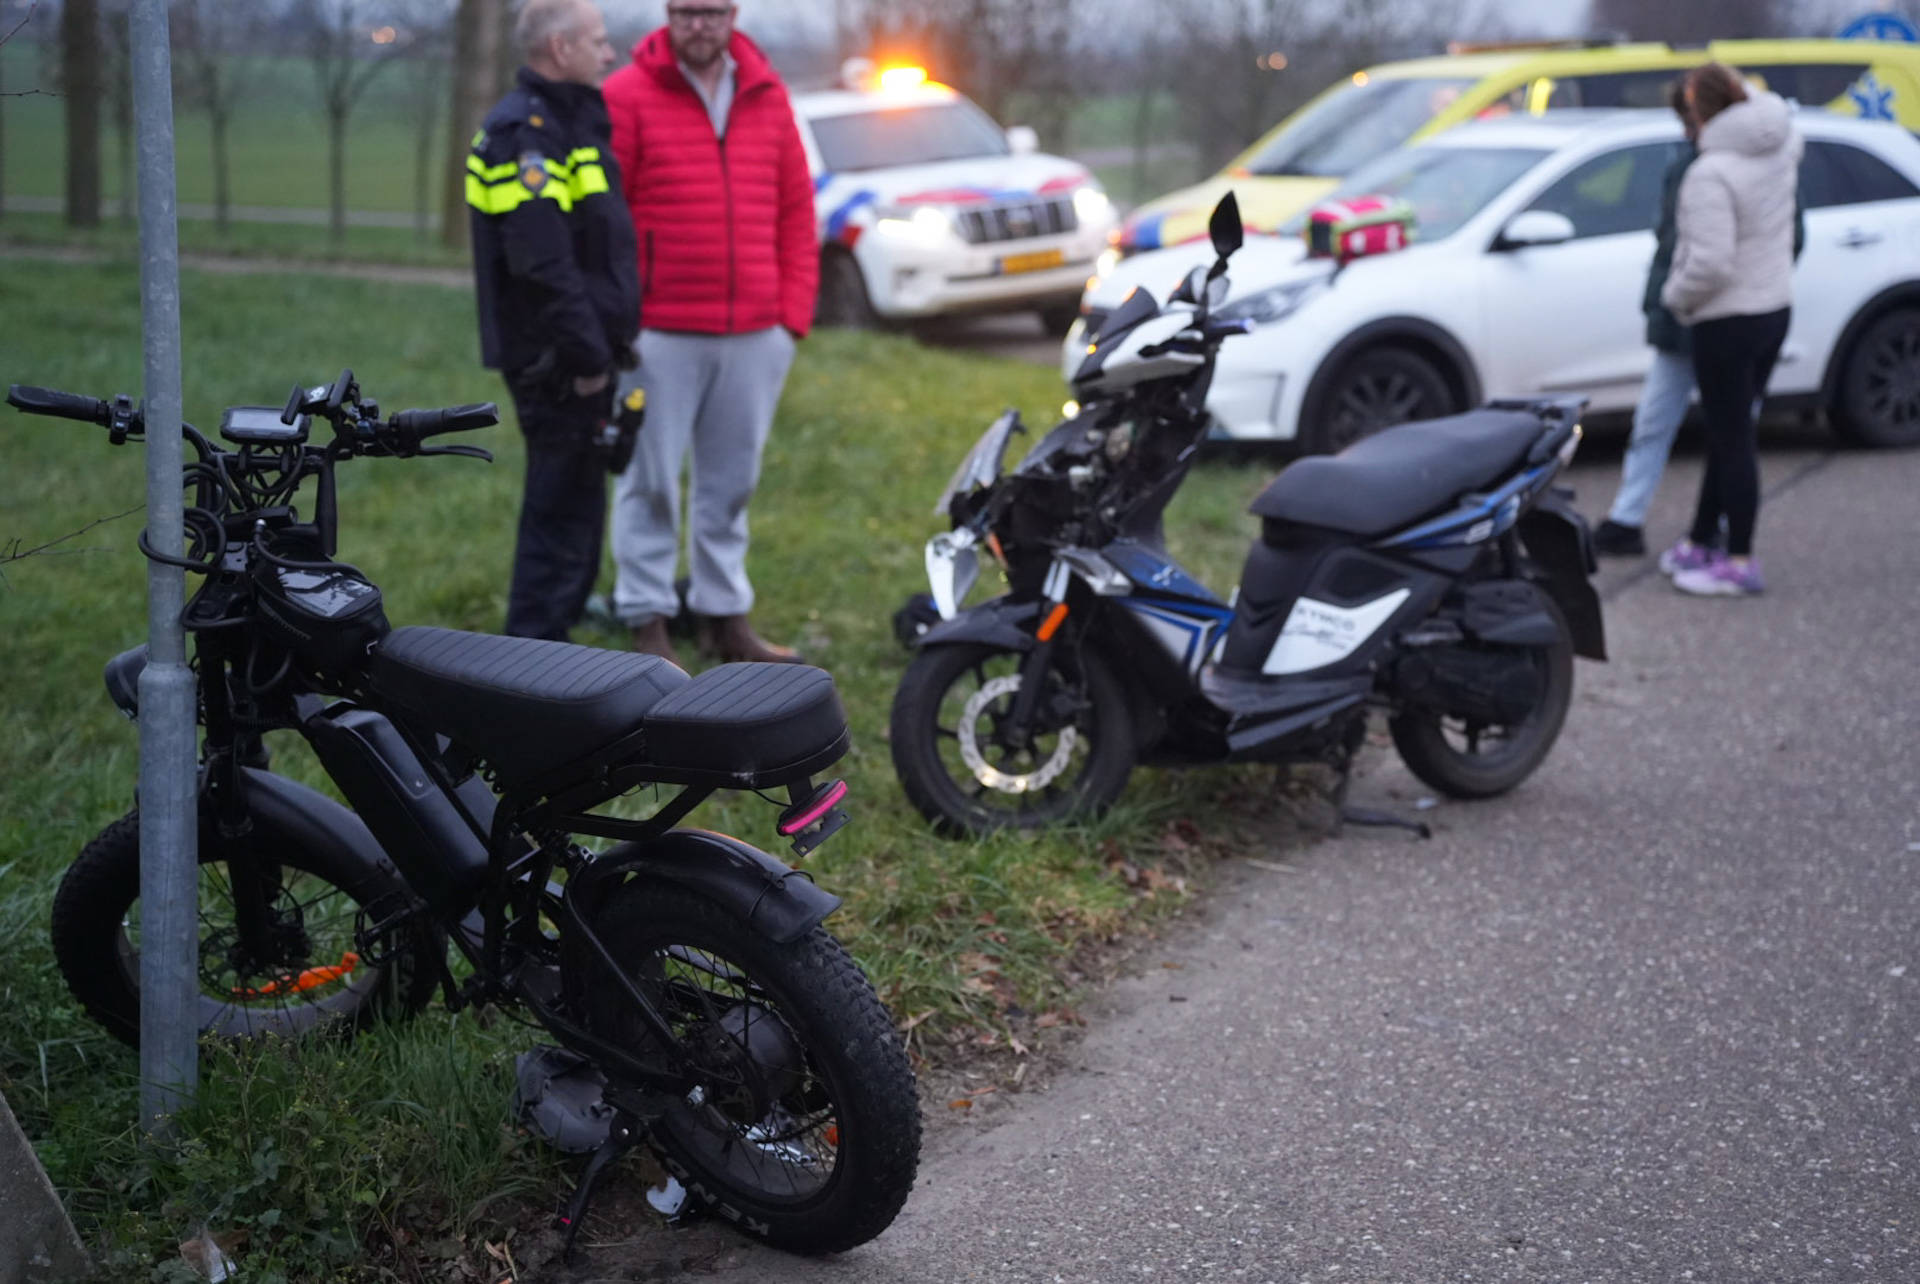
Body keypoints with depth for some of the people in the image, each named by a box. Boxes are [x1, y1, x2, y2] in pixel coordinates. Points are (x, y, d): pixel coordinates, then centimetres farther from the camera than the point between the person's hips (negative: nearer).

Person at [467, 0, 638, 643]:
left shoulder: (567, 122, 17)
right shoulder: (526, 134, -17)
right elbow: (542, 264, -25)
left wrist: (605, 342, 16)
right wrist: (587, 355, -21)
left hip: (575, 358, 10)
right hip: (556, 365, -10)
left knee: (573, 506, 19)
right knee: (563, 512, -5)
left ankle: (544, 640, 31)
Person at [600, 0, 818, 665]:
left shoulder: (767, 97, 9)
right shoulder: (627, 97, -4)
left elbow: (796, 214, 11)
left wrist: (794, 311, 5)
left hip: (755, 335, 4)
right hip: (661, 335, -4)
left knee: (732, 483, 13)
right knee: (651, 481, 2)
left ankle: (724, 615, 23)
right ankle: (647, 622, 10)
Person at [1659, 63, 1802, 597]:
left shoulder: (1710, 175, -24)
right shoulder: (1781, 145, 1)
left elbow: (1711, 262, -26)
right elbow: (1769, 107, 27)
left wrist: (1676, 295, -10)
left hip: (1726, 322, -9)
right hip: (1776, 309, 9)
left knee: (1732, 439, -1)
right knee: (1731, 433, 17)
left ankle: (1740, 563, 5)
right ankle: (1700, 543, 30)